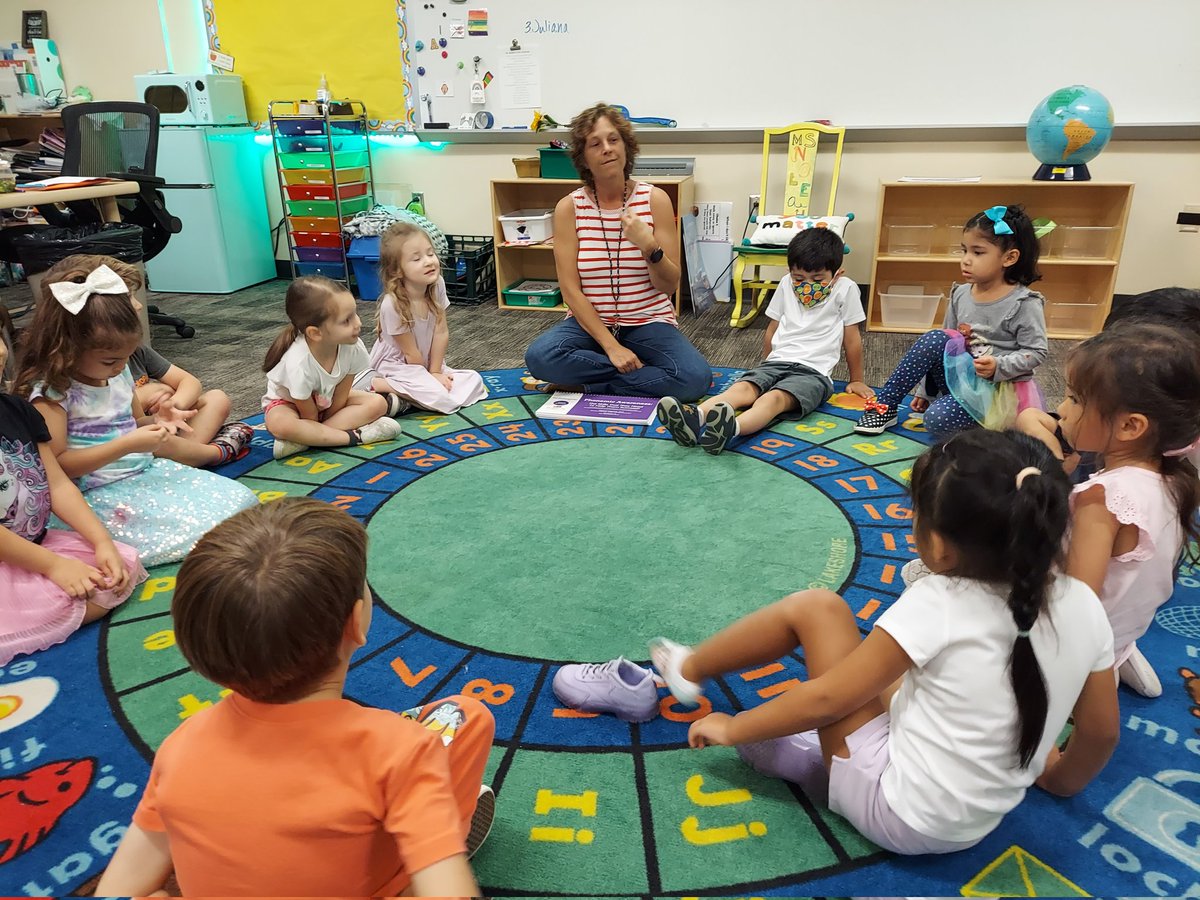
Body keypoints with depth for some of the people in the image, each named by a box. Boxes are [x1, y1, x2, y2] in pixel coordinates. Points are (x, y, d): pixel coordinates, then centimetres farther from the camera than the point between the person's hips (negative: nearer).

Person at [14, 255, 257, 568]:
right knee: (194, 529, -25)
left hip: (146, 472, 8)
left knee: (240, 498, -3)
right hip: (100, 494, -7)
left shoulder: (118, 372, 7)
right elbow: (56, 465, -19)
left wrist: (155, 422, -1)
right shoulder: (51, 390, -15)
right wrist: (126, 445, -25)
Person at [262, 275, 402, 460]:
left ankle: (302, 440, -24)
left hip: (326, 400, 5)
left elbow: (340, 397, -14)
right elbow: (310, 416, -24)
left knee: (378, 404, -16)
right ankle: (356, 436, -30)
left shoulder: (353, 348, -29)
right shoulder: (298, 363, -40)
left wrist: (321, 429, -10)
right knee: (280, 425, -38)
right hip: (287, 402, -5)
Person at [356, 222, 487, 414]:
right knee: (442, 398, -26)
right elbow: (410, 353, -17)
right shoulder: (392, 305, -28)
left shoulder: (437, 285, -13)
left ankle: (405, 393, -3)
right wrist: (430, 376, -6)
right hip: (397, 366, -7)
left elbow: (442, 332, -9)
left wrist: (436, 371, -11)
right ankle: (374, 384, -12)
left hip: (427, 362, 7)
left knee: (474, 381, -6)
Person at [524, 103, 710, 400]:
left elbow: (669, 286, -4)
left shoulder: (655, 199, -3)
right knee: (539, 356, -31)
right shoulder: (569, 208, -3)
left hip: (649, 322, 0)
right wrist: (611, 346, -18)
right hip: (590, 322, 0)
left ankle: (584, 382, -12)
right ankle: (642, 372, -12)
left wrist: (651, 249, -25)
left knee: (695, 378, -28)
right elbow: (570, 289, -8)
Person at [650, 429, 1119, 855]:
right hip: (972, 830, 6)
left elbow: (826, 698, -17)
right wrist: (1059, 780, 25)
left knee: (816, 607, -1)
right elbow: (1103, 733, 4)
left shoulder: (938, 605, -24)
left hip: (893, 814, -6)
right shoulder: (1083, 606, -9)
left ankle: (688, 669, 18)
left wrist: (733, 728, -3)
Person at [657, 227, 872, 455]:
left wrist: (856, 381, 16)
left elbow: (852, 338, 8)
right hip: (776, 362, 4)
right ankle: (694, 418, -57)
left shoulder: (845, 289, 1)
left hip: (813, 371, -4)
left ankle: (731, 427, -67)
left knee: (776, 397, -35)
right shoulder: (786, 285, 13)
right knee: (742, 388, -27)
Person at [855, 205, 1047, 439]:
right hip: (961, 375, 6)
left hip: (999, 388, -6)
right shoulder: (960, 295, 4)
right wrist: (926, 390, 11)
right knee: (935, 339, -23)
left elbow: (1036, 352, -11)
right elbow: (945, 343, 11)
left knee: (938, 419, -31)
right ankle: (885, 405, -16)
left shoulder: (1025, 304, -13)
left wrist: (998, 366, -27)